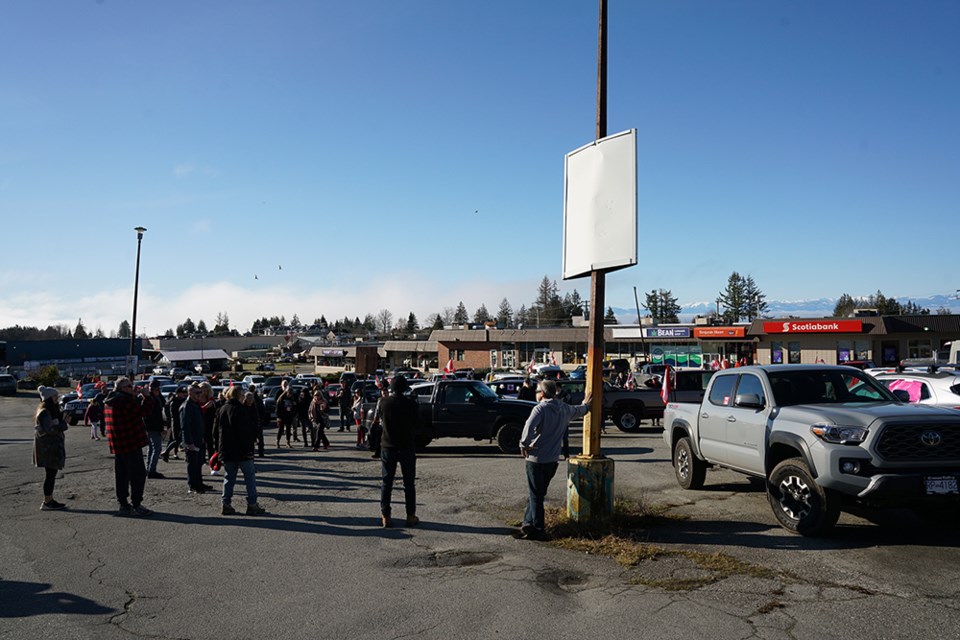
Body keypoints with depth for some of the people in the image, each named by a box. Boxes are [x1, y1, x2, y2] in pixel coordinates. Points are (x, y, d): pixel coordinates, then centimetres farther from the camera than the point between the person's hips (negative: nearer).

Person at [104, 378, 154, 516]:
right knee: (138, 473, -4)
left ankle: (123, 504, 18)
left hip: (117, 445, 9)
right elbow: (140, 411, -14)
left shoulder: (109, 402, 13)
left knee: (121, 474, 13)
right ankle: (136, 505, -5)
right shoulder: (126, 400, -16)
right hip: (131, 442, -9)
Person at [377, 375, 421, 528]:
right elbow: (417, 424, 0)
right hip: (407, 447, -1)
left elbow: (381, 422, 4)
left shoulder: (384, 403, -6)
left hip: (388, 447, 1)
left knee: (386, 482, 10)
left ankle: (385, 516, 10)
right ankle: (411, 516, 11)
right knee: (409, 483, 9)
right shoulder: (411, 404, -9)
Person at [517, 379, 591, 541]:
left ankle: (538, 530, 0)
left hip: (536, 458, -6)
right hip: (553, 459, 6)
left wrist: (524, 444, -17)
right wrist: (586, 404, 50)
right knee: (539, 493, 18)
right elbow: (579, 411, 28)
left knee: (535, 496, 1)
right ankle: (528, 523, 23)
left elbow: (529, 427, -31)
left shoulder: (540, 409, -14)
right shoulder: (565, 409, 6)